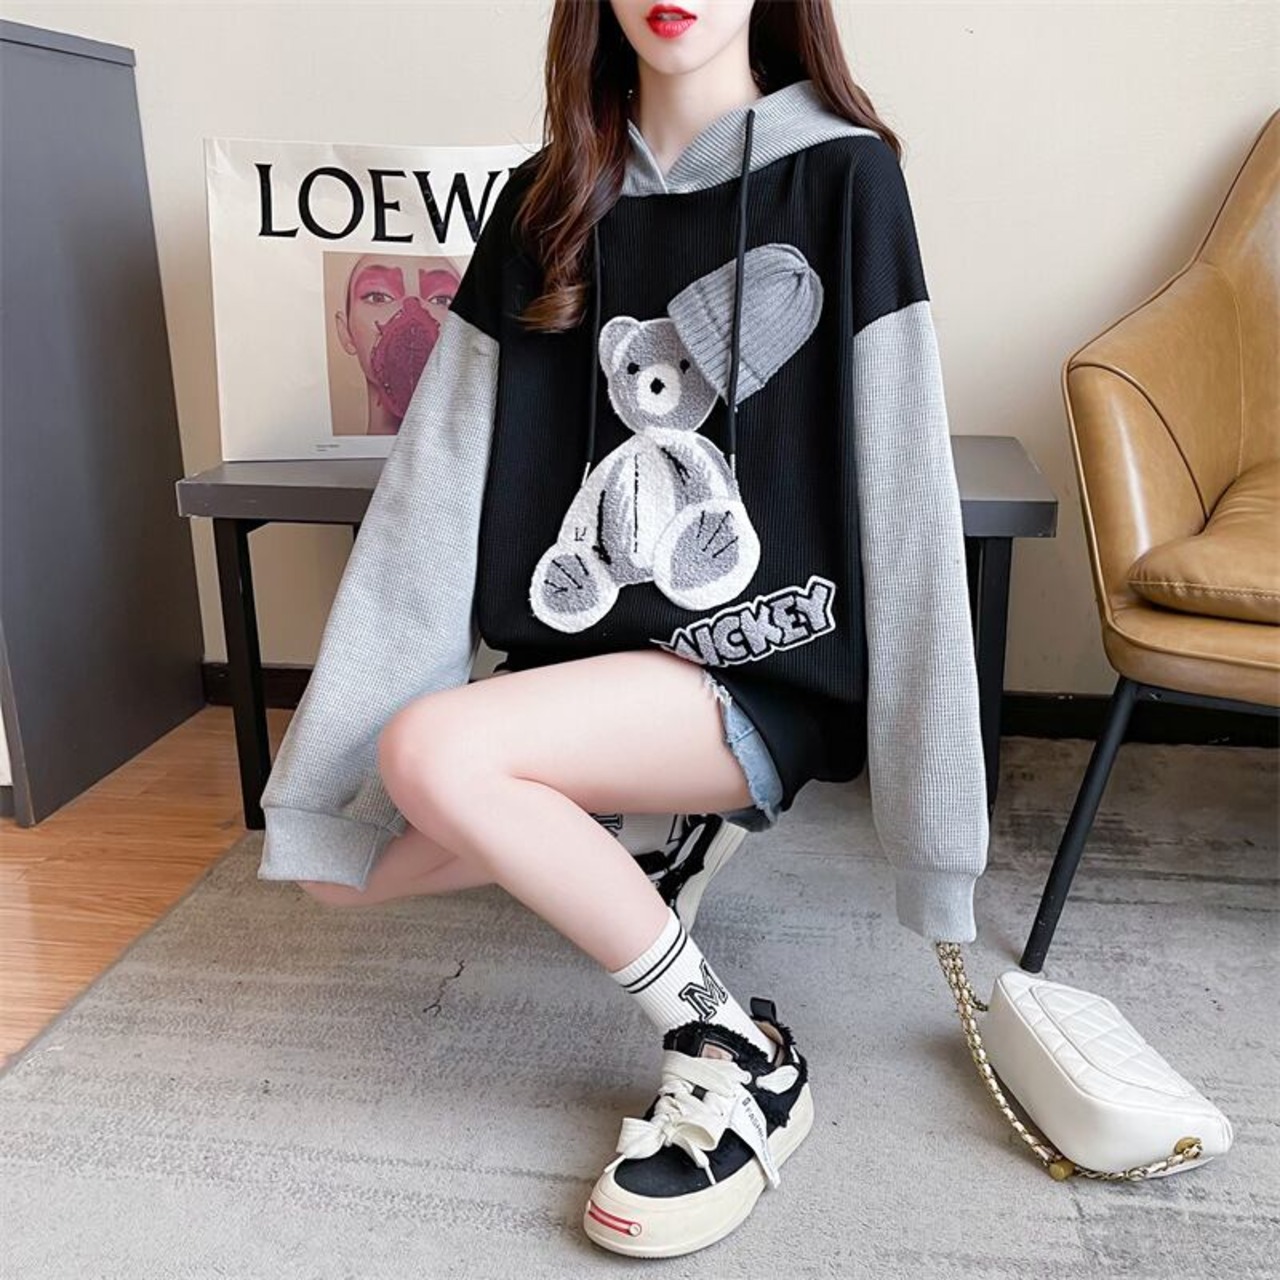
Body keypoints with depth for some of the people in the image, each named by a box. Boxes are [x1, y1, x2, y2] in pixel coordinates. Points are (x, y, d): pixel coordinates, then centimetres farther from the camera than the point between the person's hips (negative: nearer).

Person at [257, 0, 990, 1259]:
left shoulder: (841, 176, -6)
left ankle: (735, 1051, -6)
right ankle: (660, 819, 14)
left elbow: (903, 497, -10)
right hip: (594, 653, 5)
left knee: (433, 752, -24)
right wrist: (331, 775, -1)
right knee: (407, 851, -11)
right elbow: (442, 481, 1)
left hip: (770, 666, -4)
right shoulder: (550, 201, 6)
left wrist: (926, 807, -12)